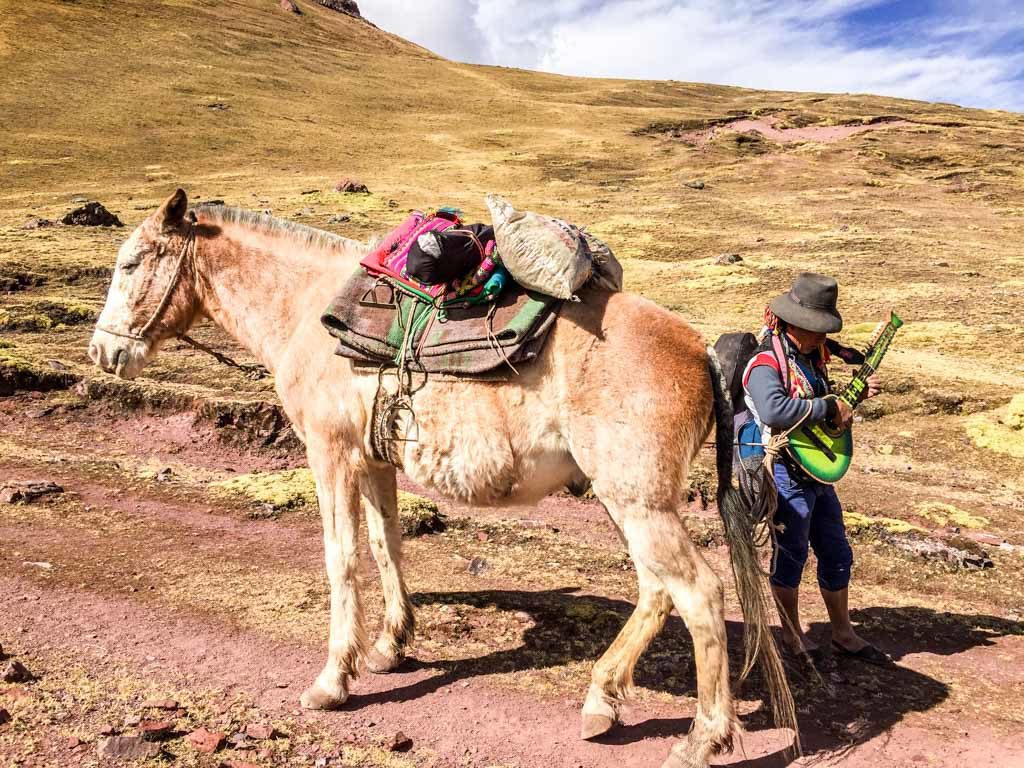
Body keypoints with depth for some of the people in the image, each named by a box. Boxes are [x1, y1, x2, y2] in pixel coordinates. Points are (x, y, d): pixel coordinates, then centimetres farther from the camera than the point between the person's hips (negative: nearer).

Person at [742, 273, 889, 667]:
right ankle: (793, 635, 27)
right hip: (786, 474, -9)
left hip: (819, 471, 9)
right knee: (791, 555, 7)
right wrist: (829, 407, -28)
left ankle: (843, 634, 33)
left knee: (837, 554, 16)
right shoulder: (766, 363, -19)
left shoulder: (812, 356, 10)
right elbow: (774, 410, -39)